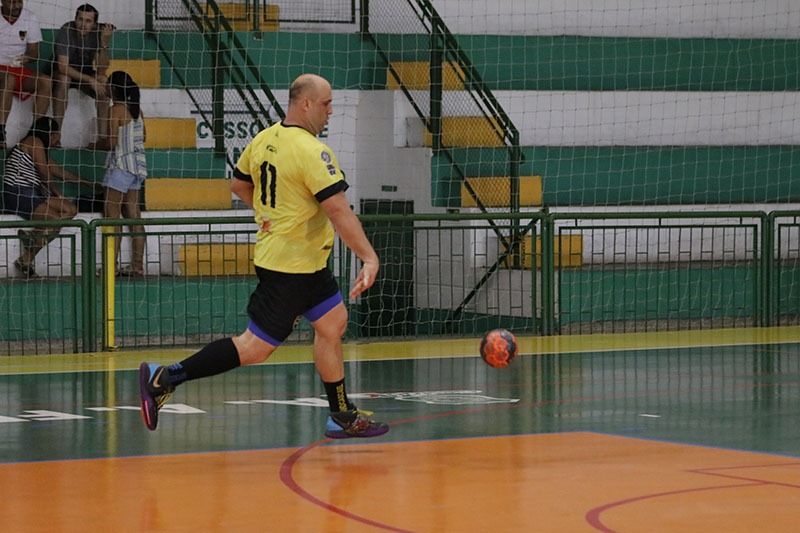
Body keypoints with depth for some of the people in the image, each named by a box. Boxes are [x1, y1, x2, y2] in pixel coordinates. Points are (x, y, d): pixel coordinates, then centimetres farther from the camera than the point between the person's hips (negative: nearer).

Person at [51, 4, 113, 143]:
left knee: (103, 81, -26)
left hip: (85, 72, 3)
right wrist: (90, 80, -35)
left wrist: (104, 43, -31)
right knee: (63, 79, -36)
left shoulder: (98, 32, -15)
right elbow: (63, 66, -29)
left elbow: (101, 70, -19)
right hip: (61, 73, -3)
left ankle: (102, 136, -27)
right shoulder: (66, 31, -24)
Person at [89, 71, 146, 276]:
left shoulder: (117, 110, -12)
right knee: (133, 217, 9)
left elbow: (112, 141, -16)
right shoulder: (136, 109, 12)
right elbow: (143, 136, 18)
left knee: (111, 215, -8)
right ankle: (137, 265, 7)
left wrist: (93, 146, -1)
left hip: (121, 164, -9)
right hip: (137, 164, 9)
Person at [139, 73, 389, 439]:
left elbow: (238, 184, 18)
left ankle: (342, 417, 23)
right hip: (291, 266, -10)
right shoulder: (312, 152, -22)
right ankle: (164, 378, -6)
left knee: (333, 323, 17)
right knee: (255, 347, -6)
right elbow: (339, 210, -26)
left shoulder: (265, 139, 4)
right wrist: (369, 257, -26)